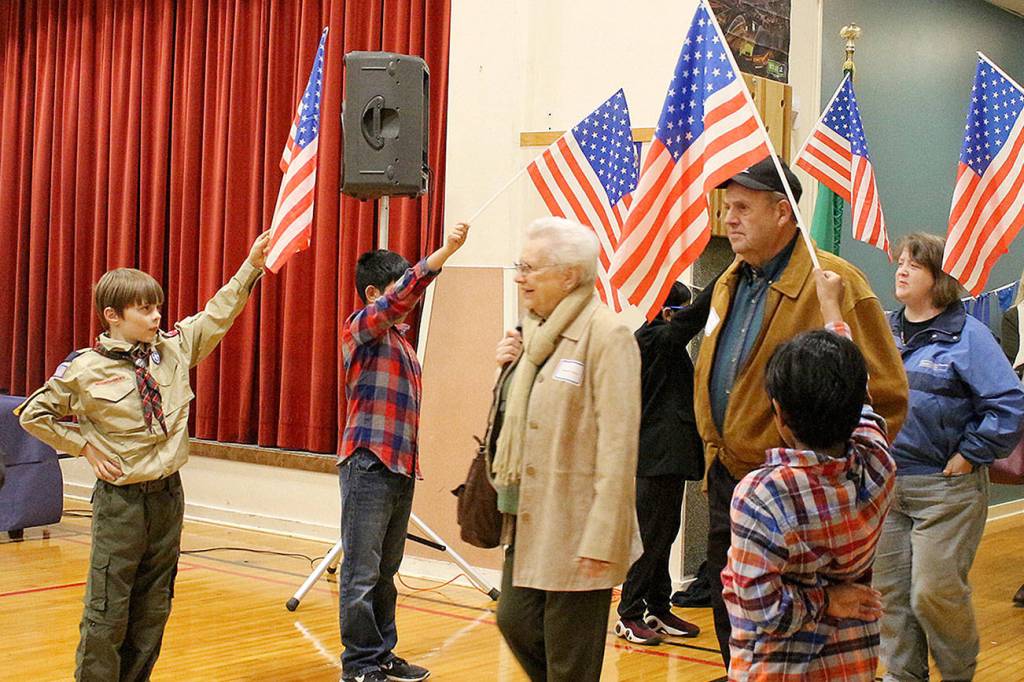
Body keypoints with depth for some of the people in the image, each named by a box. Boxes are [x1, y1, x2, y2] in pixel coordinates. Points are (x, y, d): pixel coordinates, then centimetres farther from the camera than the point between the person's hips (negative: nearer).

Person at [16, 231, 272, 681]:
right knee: (108, 610, -1)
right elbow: (32, 414, 0)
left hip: (168, 493, 5)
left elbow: (218, 315, 6)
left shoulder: (175, 348, 2)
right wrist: (85, 446, -5)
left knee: (154, 606, 13)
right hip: (120, 500, -5)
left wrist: (252, 265, -2)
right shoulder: (84, 370, -10)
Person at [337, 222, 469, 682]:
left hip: (402, 466, 8)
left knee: (386, 571, 13)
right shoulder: (361, 327, -5)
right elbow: (399, 296, -23)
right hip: (369, 464, -8)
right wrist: (445, 252, -32)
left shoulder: (399, 338, 20)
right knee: (362, 572, -3)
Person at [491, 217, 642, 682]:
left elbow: (617, 443, -19)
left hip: (577, 527, -8)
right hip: (530, 519, 8)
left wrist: (602, 536, -22)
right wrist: (511, 369, 5)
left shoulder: (607, 336, -15)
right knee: (515, 622, 13)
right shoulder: (537, 333, 12)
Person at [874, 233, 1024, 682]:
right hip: (886, 484, 6)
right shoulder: (884, 331, 8)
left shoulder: (967, 335, -9)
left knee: (934, 593, -4)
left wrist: (969, 457, -12)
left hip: (945, 487, -5)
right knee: (890, 590, 9)